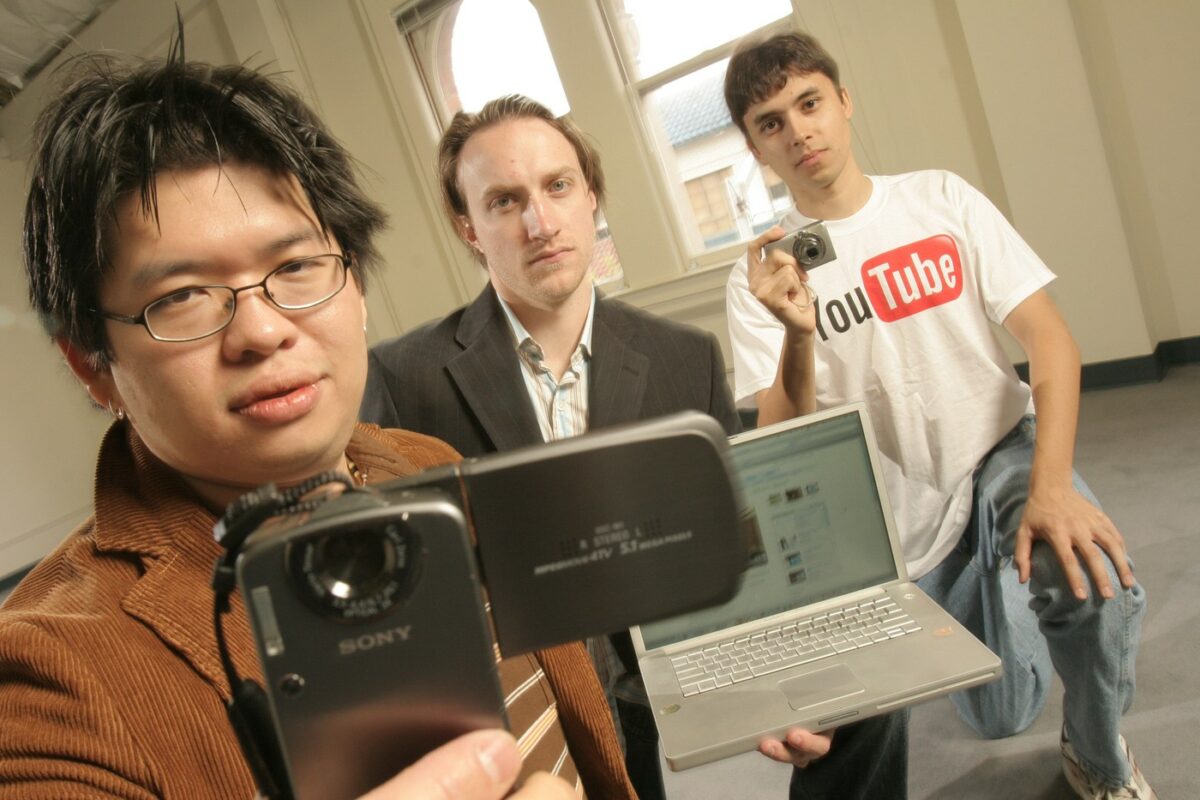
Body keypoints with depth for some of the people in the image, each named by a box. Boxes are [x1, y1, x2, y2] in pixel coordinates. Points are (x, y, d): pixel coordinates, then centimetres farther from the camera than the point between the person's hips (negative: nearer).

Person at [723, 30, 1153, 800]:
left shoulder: (940, 197, -2)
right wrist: (795, 333, -33)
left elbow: (1050, 337, -7)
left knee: (1096, 585, -29)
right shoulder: (763, 273, -8)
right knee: (1002, 713, -10)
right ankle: (984, 604, 27)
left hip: (1002, 452, 1)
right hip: (904, 510, -1)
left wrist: (1052, 483, -22)